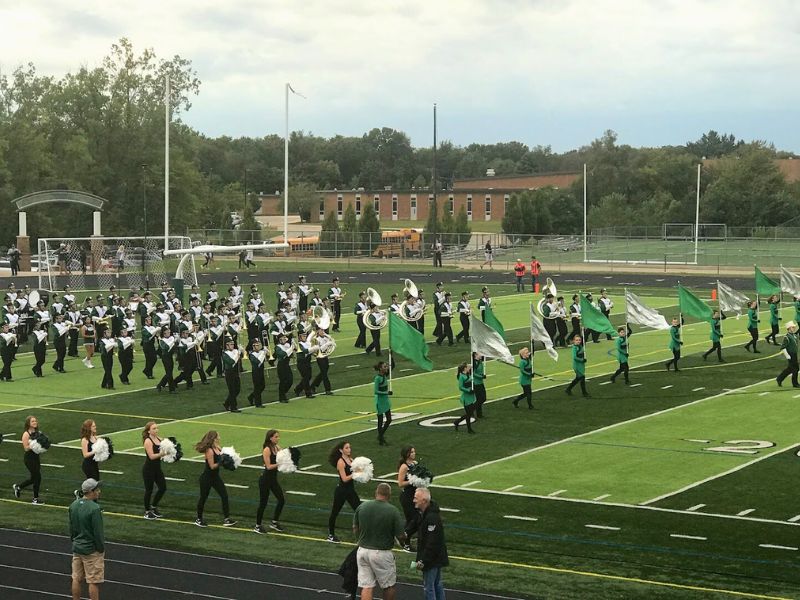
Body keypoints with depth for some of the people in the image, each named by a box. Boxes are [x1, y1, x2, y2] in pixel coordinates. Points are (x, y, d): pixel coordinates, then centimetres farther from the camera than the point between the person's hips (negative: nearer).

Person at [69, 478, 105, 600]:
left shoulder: (73, 505, 1)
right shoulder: (94, 509, -22)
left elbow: (71, 528, 11)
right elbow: (98, 532, -18)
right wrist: (101, 549, -7)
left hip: (77, 548, 7)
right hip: (92, 550, -7)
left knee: (77, 579, 14)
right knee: (94, 581, 1)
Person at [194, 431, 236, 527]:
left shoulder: (218, 448, 2)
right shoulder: (209, 451, -21)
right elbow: (212, 466, -21)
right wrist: (221, 462, -28)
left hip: (215, 477, 8)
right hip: (207, 478, -8)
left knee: (224, 495, 1)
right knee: (203, 497, 7)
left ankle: (226, 519, 5)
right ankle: (198, 519, 23)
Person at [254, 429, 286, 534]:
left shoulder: (277, 448, 5)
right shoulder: (267, 450, -17)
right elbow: (268, 466, -21)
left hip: (273, 479, 8)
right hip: (265, 479, -8)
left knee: (281, 500, 7)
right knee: (263, 502, 1)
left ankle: (274, 522, 24)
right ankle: (257, 526, 15)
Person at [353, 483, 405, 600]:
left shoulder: (362, 507, -2)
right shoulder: (393, 511, -14)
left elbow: (355, 528, 9)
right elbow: (401, 536, -12)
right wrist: (405, 537, 11)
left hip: (363, 550, 4)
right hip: (382, 553, -4)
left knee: (366, 586, 6)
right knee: (389, 586, 15)